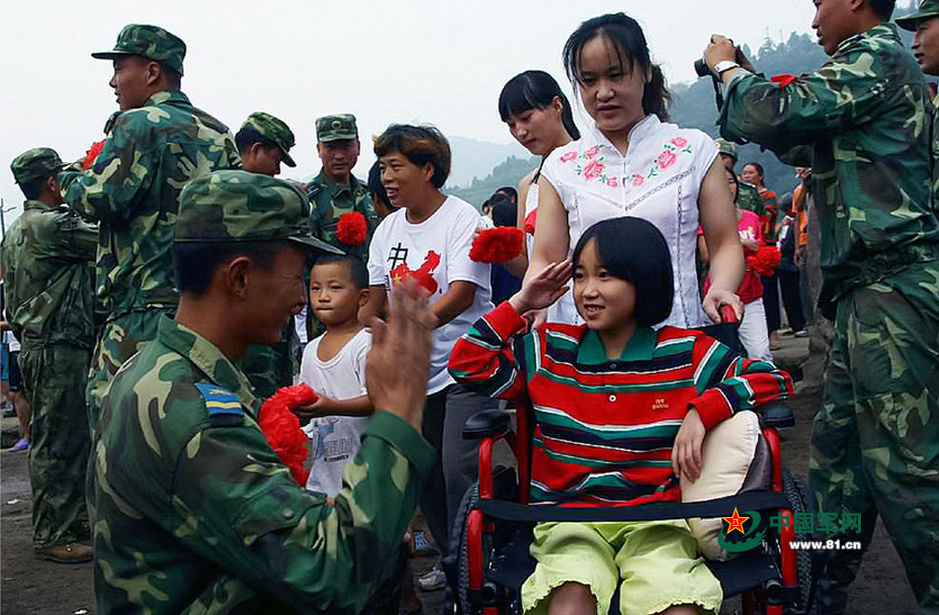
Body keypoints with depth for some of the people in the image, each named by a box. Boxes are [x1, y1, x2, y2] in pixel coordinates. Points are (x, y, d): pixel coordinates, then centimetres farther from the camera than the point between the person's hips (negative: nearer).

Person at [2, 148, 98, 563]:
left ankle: (72, 518, 23)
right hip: (60, 347, -11)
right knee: (56, 444, -6)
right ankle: (52, 536, -2)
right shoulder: (52, 225, -15)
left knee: (69, 438, 15)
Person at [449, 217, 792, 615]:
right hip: (569, 518, 1)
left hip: (656, 518, -1)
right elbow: (467, 365, 12)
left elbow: (773, 379, 3)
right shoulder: (548, 351, 11)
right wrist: (520, 304, 9)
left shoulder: (687, 353, 5)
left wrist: (701, 411, -12)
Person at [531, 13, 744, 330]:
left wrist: (720, 290, -11)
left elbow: (724, 244, 9)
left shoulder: (694, 150, 10)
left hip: (680, 331, 0)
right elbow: (546, 260, 10)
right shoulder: (561, 166, 12)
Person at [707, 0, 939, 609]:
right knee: (837, 445, 13)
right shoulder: (881, 61, 22)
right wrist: (748, 77, 22)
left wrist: (728, 67, 1)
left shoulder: (875, 55, -9)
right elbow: (803, 144, 29)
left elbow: (773, 116, -18)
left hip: (890, 288, -11)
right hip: (871, 290, 11)